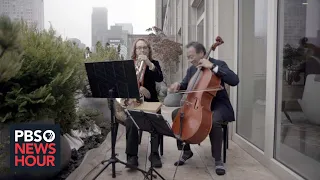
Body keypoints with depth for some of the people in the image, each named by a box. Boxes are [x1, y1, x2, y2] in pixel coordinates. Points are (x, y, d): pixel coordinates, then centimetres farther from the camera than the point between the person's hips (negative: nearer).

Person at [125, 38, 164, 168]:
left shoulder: (154, 63, 8)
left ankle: (154, 153, -14)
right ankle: (132, 155, -19)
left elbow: (160, 79, -12)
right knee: (131, 123, -29)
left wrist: (149, 63, -23)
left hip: (150, 101, 1)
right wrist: (139, 88, -22)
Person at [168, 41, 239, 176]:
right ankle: (186, 151, 3)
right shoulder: (191, 69, 8)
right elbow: (185, 85, 15)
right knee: (176, 114, -10)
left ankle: (218, 160, -15)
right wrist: (178, 85, -10)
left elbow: (234, 81, -25)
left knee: (214, 120, -37)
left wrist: (212, 66, -27)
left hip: (218, 105, -6)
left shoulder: (218, 64, -9)